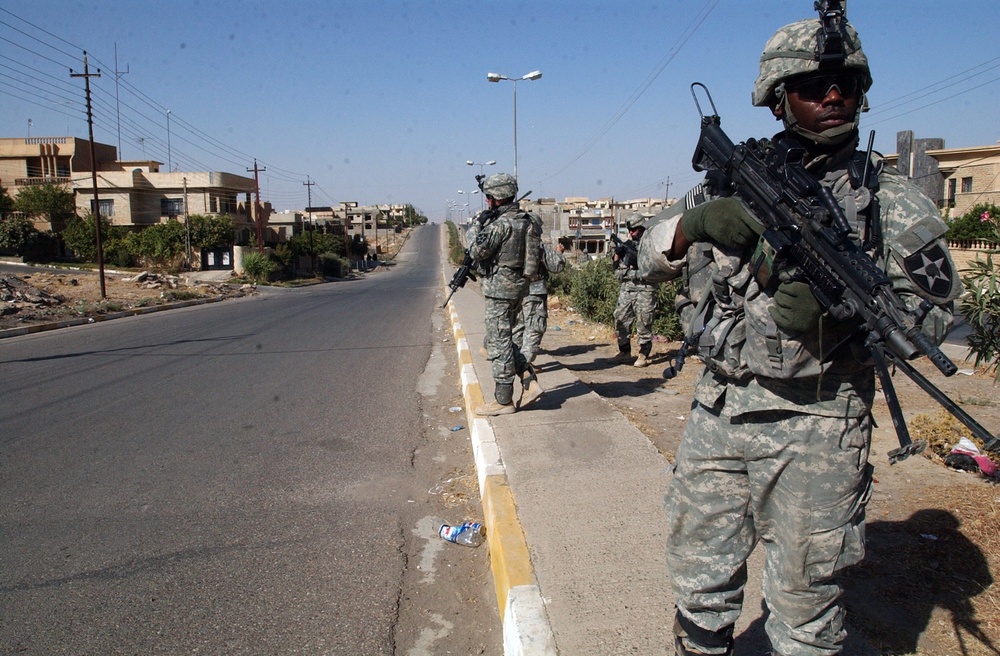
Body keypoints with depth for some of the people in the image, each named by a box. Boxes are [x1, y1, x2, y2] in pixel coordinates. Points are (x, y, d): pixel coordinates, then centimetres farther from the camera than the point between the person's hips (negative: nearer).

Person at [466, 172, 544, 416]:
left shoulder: (502, 223, -18)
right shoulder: (525, 220, 10)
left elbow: (477, 251, -22)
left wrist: (476, 225, -8)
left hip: (500, 289, -9)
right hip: (518, 286, 9)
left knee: (499, 344, -1)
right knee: (505, 339, 19)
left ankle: (503, 400, 6)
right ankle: (530, 383, 14)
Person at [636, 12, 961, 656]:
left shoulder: (891, 197, -1)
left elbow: (933, 311, -1)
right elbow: (651, 255, 10)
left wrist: (842, 305, -21)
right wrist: (697, 220, -12)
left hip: (815, 429, -3)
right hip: (717, 415, 3)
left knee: (803, 601, 10)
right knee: (699, 578, 16)